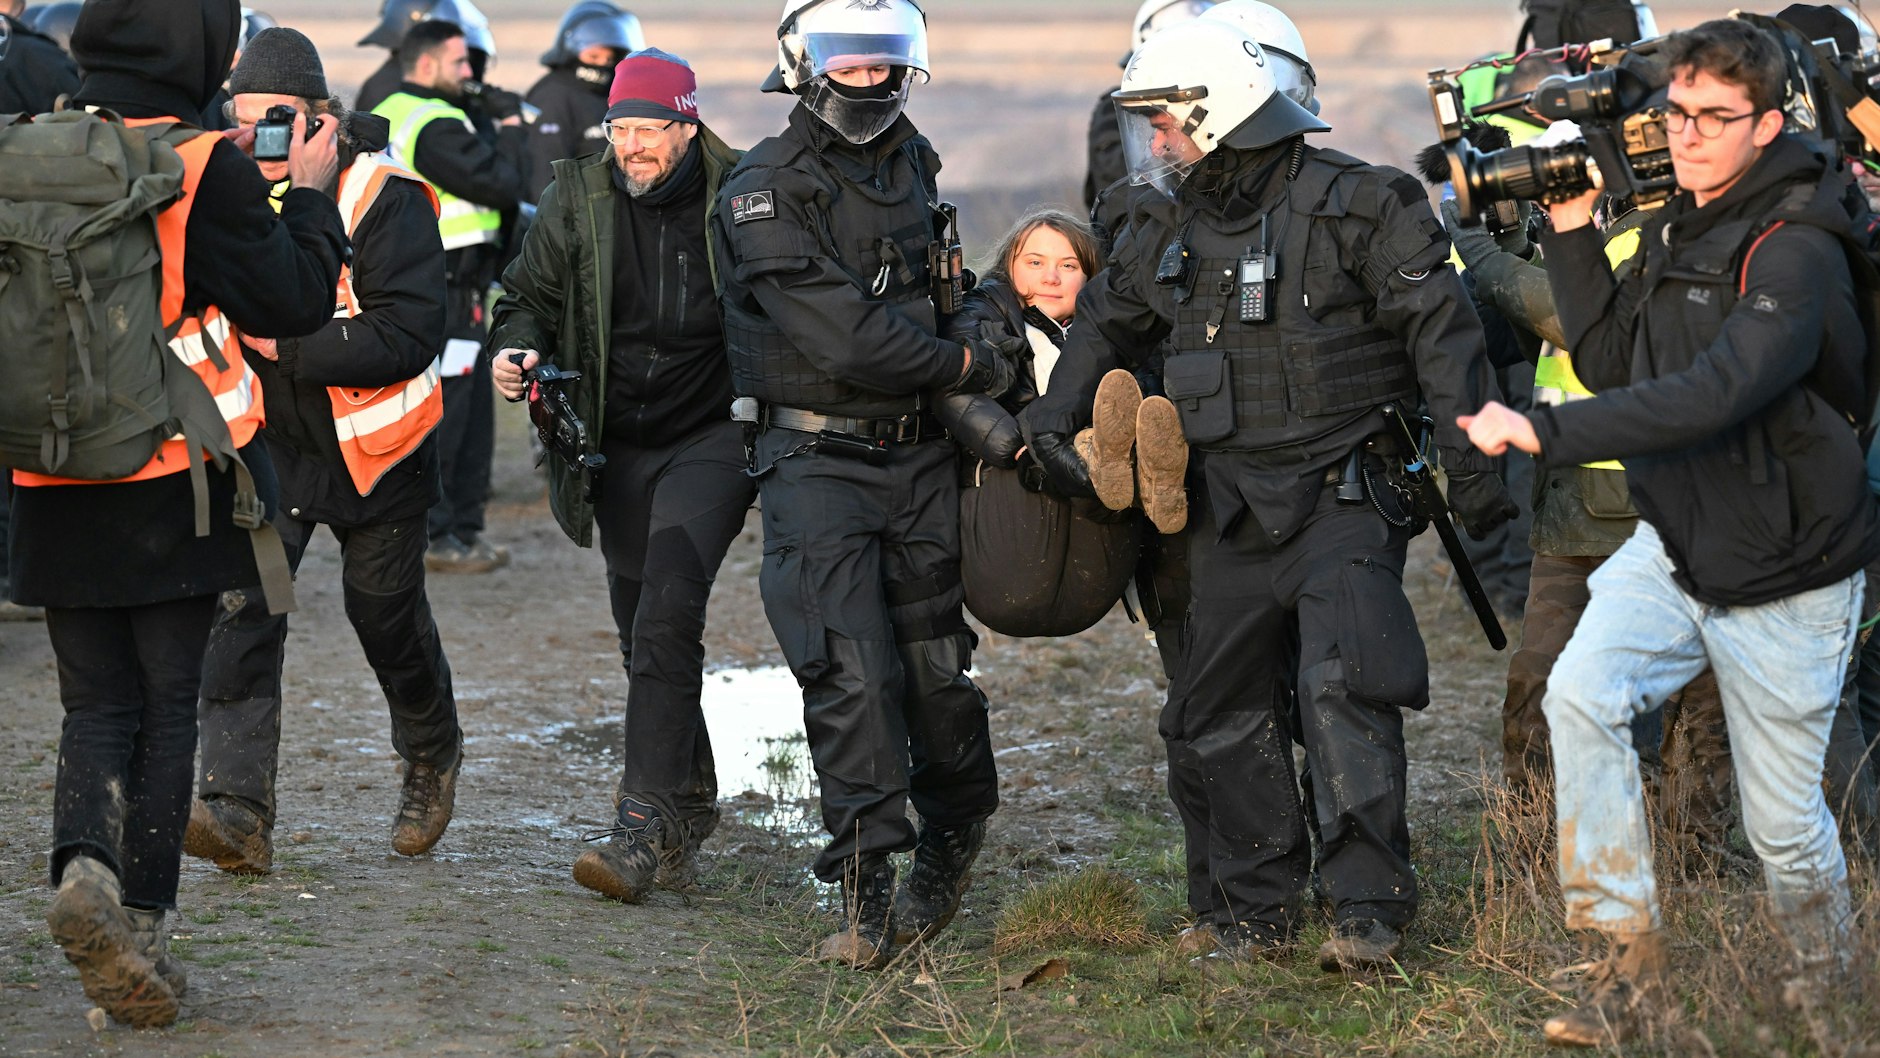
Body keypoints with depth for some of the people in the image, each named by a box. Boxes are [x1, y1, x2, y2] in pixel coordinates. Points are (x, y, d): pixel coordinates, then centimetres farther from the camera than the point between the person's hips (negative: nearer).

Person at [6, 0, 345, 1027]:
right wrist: (308, 196, 9)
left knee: (96, 704, 12)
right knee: (165, 707, 9)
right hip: (176, 485, -3)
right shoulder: (207, 168, -13)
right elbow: (292, 302, -8)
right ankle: (140, 927, 6)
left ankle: (83, 865, -15)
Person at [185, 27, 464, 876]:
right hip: (264, 441, 3)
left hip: (370, 448, -3)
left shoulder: (383, 199, -18)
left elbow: (411, 334, -24)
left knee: (385, 612, 12)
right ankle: (238, 812, -20)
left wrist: (289, 344, -27)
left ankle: (432, 758, 42)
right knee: (241, 609, -14)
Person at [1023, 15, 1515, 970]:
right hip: (1230, 511, 7)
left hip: (1340, 496, -6)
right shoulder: (1165, 229, 10)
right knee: (1220, 713, 7)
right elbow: (1107, 322, 27)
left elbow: (1439, 329, -9)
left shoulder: (1354, 206, -9)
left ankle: (1369, 908, -16)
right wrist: (1054, 422, 19)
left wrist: (1470, 462, -11)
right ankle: (1255, 910, 19)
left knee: (1341, 689, -20)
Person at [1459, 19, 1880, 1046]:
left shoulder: (1793, 253, -23)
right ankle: (1630, 961, -14)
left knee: (1782, 823, 4)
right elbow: (1613, 364, 6)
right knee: (1579, 695, -21)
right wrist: (1573, 233, -3)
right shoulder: (1674, 228, 5)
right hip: (1674, 542, 6)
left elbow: (1713, 394, -35)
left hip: (1782, 576, -6)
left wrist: (1542, 430, -39)